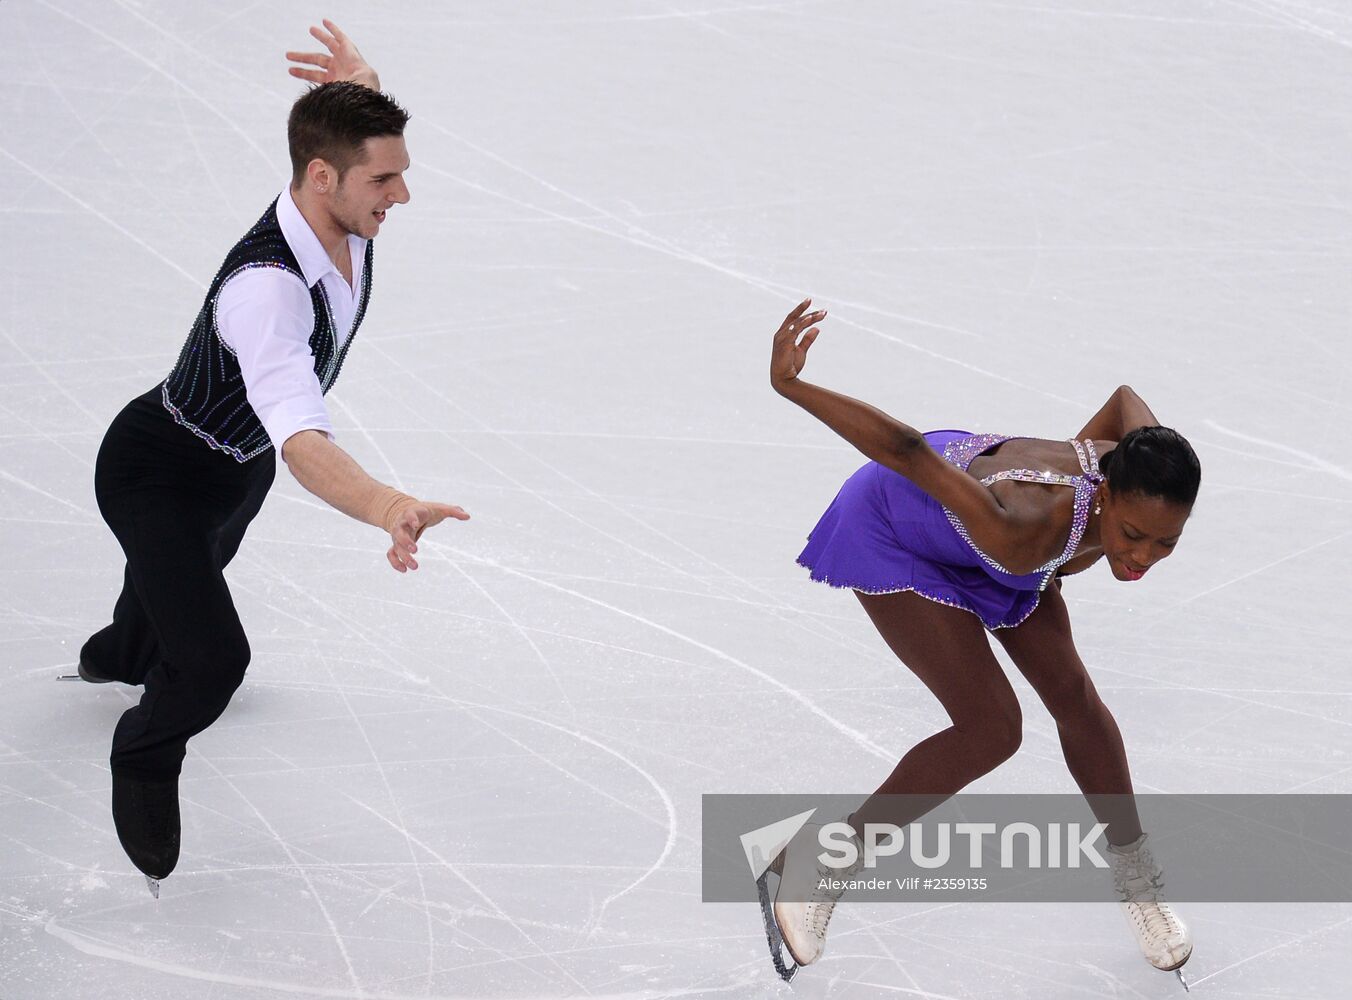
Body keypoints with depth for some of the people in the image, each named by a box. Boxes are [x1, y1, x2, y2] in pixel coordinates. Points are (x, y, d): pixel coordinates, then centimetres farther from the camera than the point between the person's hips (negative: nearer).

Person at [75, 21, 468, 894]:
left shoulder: (343, 220, -20)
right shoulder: (267, 289, -45)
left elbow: (362, 132, 7)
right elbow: (302, 441, -58)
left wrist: (364, 90, -17)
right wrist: (389, 509, -76)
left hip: (239, 466, 8)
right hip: (158, 470, -8)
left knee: (192, 570, 35)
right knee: (213, 659, -18)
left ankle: (118, 657, 71)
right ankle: (144, 762, 16)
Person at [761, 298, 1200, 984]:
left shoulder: (1146, 474, -27)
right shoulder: (1027, 535, -47)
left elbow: (1125, 400, -5)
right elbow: (908, 452, -44)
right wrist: (789, 387, -39)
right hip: (894, 531, -7)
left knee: (1073, 695, 12)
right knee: (991, 730, -14)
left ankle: (1134, 877, 34)